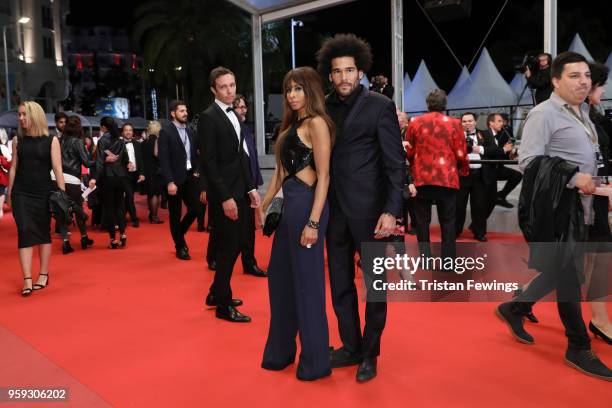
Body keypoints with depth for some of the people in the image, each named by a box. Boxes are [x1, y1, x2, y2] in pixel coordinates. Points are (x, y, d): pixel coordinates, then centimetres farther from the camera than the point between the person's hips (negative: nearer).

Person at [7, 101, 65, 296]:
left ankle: (44, 274, 21)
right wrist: (9, 193, 9)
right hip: (21, 193, 2)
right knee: (25, 233, -5)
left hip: (43, 192, -2)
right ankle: (27, 279, -4)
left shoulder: (51, 140, -4)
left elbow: (57, 168, -6)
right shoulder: (18, 140, 5)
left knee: (43, 232, 8)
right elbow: (13, 167, 9)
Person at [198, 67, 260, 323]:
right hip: (223, 194, -8)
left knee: (236, 244, 14)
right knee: (228, 248, 0)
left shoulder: (233, 115, 14)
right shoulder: (209, 117, -11)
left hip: (239, 190, 8)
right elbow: (209, 162, -17)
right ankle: (224, 305, 14)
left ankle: (217, 293, 31)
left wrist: (251, 188, 10)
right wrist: (225, 197, -21)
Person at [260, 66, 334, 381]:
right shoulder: (293, 123, 18)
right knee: (280, 276, 15)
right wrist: (264, 203, 17)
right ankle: (281, 350, 31)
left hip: (306, 204, -9)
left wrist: (313, 222, -21)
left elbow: (323, 176, -16)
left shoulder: (316, 123, -9)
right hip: (290, 204, 9)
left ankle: (316, 361, 14)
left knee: (307, 281, -1)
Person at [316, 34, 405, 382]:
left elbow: (396, 163, -8)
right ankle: (350, 347, 29)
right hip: (335, 210, 5)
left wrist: (391, 211, -17)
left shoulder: (380, 106, -4)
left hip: (369, 210, -5)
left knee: (374, 284, 6)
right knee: (340, 284, 13)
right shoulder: (325, 108, 9)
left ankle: (369, 353, 22)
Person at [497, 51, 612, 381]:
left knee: (560, 271, 14)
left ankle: (514, 309, 32)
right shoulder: (543, 114, -11)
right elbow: (528, 161, -20)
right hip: (556, 207, -9)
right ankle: (578, 348, 11)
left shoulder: (583, 113, 16)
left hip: (577, 207, 9)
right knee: (568, 274, -2)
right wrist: (574, 177, -22)